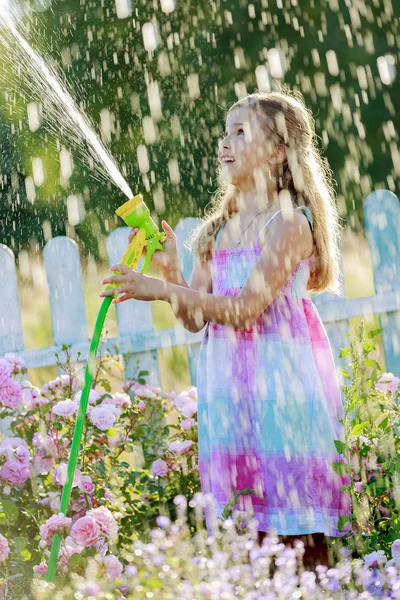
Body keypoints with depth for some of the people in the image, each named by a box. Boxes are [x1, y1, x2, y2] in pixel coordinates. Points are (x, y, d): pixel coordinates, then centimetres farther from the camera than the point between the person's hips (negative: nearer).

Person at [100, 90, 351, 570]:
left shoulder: (290, 223, -8)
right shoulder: (218, 229, 13)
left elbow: (244, 308, -17)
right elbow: (196, 319, 11)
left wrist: (161, 290, -18)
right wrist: (169, 269, -5)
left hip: (282, 375, -7)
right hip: (227, 379, 7)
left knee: (298, 527, -3)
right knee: (249, 529, 9)